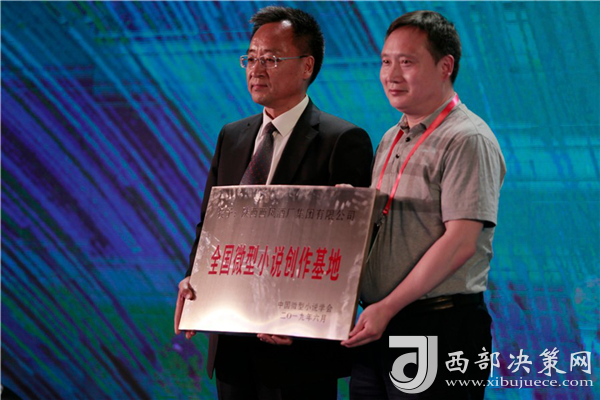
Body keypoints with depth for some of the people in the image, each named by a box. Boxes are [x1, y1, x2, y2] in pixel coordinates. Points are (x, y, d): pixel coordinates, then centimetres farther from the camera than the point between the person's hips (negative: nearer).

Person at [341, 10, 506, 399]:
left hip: (440, 329, -8)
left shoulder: (468, 140, -9)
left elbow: (460, 242, -17)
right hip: (379, 327, 8)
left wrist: (388, 307, -19)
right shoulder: (392, 139, 17)